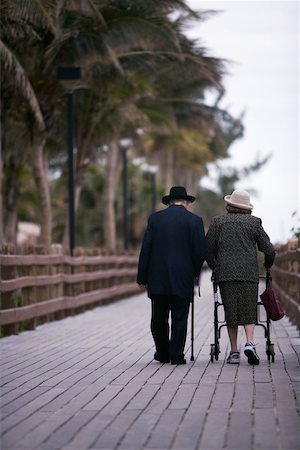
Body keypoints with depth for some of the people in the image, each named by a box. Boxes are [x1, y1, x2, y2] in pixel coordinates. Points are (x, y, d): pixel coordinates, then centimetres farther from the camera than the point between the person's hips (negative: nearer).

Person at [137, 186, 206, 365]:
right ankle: (176, 355, 5)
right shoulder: (195, 220, 1)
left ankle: (162, 353, 21)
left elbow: (145, 249, 2)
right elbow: (200, 251, -4)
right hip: (182, 279, -2)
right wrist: (194, 272, 13)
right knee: (180, 318, 5)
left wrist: (142, 278, 5)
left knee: (159, 318, 12)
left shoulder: (155, 218, 6)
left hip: (157, 279, 2)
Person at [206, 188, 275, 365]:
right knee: (249, 311, 3)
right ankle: (250, 343, -19)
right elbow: (269, 250, 4)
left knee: (231, 312, 6)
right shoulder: (254, 222, 5)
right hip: (249, 273, -1)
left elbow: (208, 249, 7)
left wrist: (214, 267, 24)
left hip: (226, 273, 1)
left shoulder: (218, 222, 7)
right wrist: (267, 265, 24)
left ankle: (234, 352, 4)